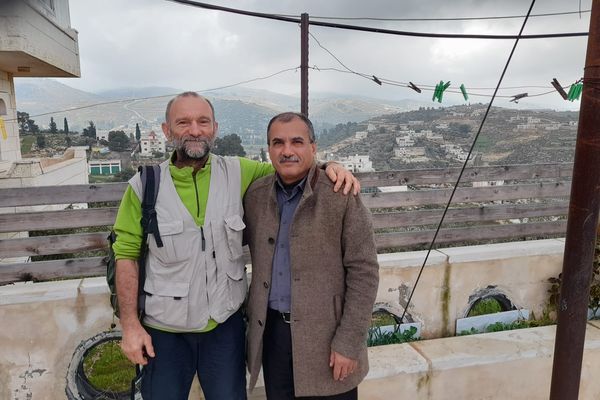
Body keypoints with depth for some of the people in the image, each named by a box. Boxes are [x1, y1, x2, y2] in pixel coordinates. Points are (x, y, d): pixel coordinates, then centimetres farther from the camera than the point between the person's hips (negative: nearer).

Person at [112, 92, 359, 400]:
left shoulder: (237, 173, -5)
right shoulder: (144, 185, -8)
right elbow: (127, 254, -5)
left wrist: (326, 167, -13)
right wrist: (130, 325, -7)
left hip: (226, 325, 1)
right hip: (165, 330, -1)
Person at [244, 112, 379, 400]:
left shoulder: (342, 195, -11)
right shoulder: (255, 195, 2)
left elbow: (363, 272, -11)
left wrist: (349, 342, -12)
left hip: (326, 335, -3)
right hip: (271, 332, 4)